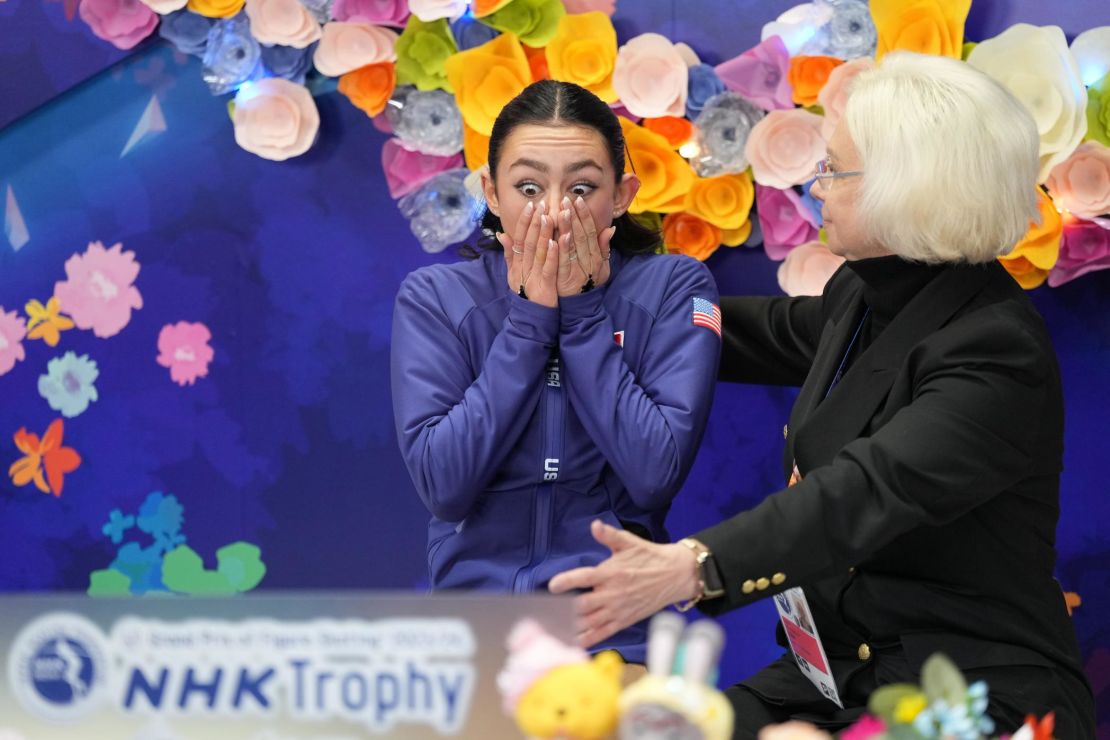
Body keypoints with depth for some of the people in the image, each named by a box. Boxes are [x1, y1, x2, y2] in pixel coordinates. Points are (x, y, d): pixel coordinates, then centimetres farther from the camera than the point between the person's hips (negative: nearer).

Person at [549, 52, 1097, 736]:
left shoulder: (998, 350, -20)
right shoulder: (866, 297, 8)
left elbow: (871, 490, -34)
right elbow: (779, 332, 31)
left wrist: (691, 567, -48)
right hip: (837, 673, 8)